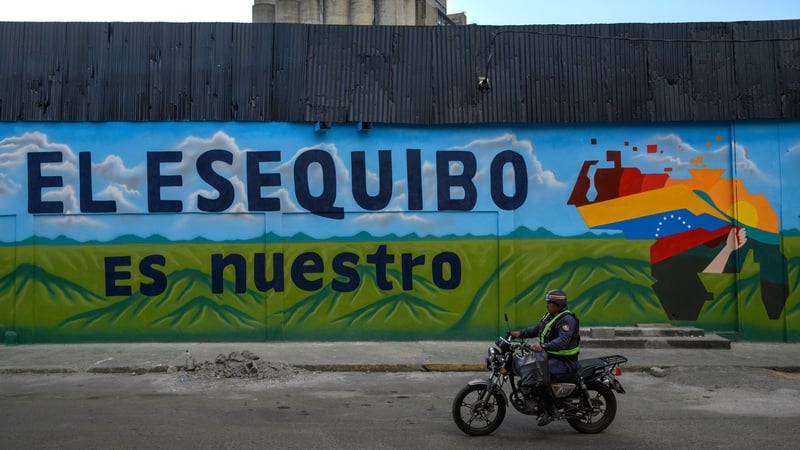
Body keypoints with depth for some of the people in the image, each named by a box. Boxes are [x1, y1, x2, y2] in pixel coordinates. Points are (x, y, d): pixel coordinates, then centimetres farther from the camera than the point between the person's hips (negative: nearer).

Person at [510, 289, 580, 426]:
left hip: (565, 362, -10)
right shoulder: (550, 315, 12)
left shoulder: (567, 319, -19)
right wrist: (521, 334, 4)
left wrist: (543, 346, -42)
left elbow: (563, 341, -32)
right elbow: (537, 328, 19)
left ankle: (549, 411, -19)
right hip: (551, 356, 10)